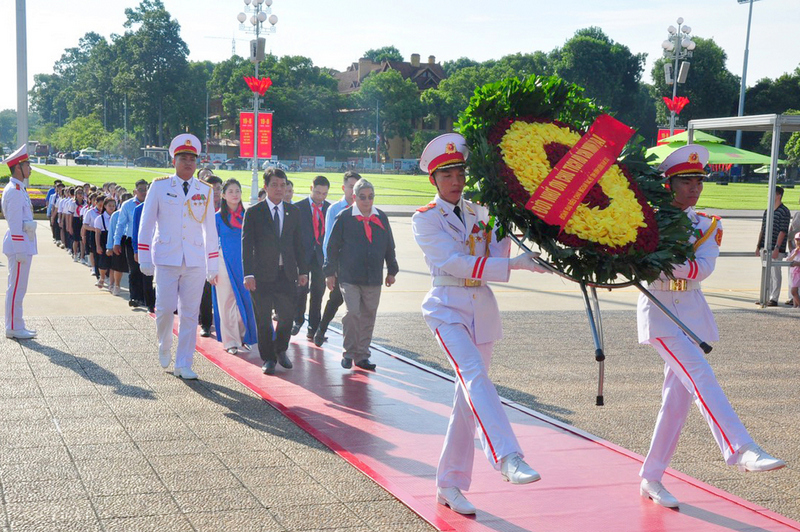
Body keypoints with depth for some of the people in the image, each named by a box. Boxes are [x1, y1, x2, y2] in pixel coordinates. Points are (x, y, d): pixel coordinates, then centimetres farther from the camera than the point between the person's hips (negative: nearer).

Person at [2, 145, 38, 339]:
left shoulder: (19, 189, 16)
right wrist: (20, 251, -20)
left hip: (24, 244, 10)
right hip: (19, 244, -10)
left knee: (18, 288, 13)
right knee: (17, 288, -5)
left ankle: (17, 326, 20)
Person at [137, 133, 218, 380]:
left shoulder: (206, 191, 8)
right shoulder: (160, 186, 2)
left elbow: (210, 229, 12)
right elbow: (146, 224, 4)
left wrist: (212, 266, 10)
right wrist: (144, 259, -2)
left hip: (195, 261, 2)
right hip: (166, 258, -2)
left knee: (190, 313, 1)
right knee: (165, 308, -5)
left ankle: (183, 365, 9)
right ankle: (164, 347, 25)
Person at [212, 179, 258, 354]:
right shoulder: (218, 217, -1)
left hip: (243, 263, 3)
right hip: (225, 263, -3)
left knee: (244, 300, 2)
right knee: (227, 302, -1)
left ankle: (242, 338, 14)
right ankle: (230, 342, 5)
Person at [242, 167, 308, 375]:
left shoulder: (293, 211, 9)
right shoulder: (254, 212, -2)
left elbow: (297, 243, 13)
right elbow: (247, 245, -6)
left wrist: (303, 270, 9)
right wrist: (248, 274, -13)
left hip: (287, 273, 3)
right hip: (263, 274, -3)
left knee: (287, 315, 3)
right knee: (263, 319, 3)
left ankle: (280, 350, 28)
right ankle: (268, 358, 16)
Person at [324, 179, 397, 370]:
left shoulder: (381, 218, 9)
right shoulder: (344, 217, -2)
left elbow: (389, 246, 17)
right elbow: (333, 246, 1)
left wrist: (391, 271, 18)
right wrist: (330, 272, 0)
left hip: (373, 277, 4)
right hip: (349, 277, -4)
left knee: (368, 316, 6)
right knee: (353, 313, -14)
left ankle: (362, 356, 17)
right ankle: (349, 353, 2)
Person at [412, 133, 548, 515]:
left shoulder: (478, 213, 12)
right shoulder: (425, 219, -3)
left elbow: (494, 259, 5)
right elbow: (455, 262, -17)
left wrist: (502, 228, -9)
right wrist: (513, 264, -24)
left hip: (482, 308, 5)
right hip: (448, 307, -5)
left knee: (468, 399, 6)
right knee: (475, 377, -28)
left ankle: (449, 485, 15)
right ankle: (507, 458, -41)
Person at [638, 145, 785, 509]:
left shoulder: (708, 226, 7)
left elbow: (703, 268, -12)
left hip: (692, 312, 5)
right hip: (659, 309, -5)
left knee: (678, 397, 5)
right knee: (699, 375, -23)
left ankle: (651, 478, 14)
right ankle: (742, 450, -34)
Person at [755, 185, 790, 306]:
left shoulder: (784, 211, -9)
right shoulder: (767, 211, 14)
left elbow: (783, 231, -14)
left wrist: (777, 248, -19)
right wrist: (758, 246, 15)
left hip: (776, 249, -7)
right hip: (765, 247, 8)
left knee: (775, 274, -3)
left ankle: (774, 299, 1)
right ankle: (766, 297, 18)